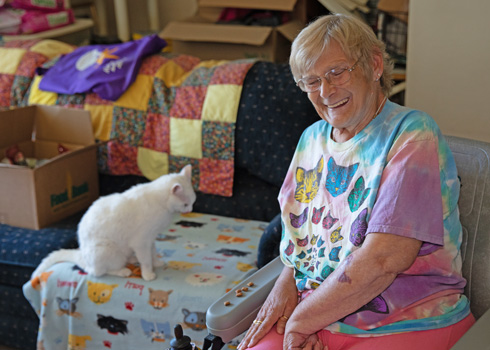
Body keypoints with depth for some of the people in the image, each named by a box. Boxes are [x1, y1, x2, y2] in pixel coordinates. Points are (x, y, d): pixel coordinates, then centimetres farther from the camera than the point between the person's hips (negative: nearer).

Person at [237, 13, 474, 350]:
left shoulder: (411, 134, -11)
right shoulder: (313, 137, 12)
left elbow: (385, 257, -21)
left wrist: (301, 320, -14)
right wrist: (287, 281, -3)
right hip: (315, 315, 6)